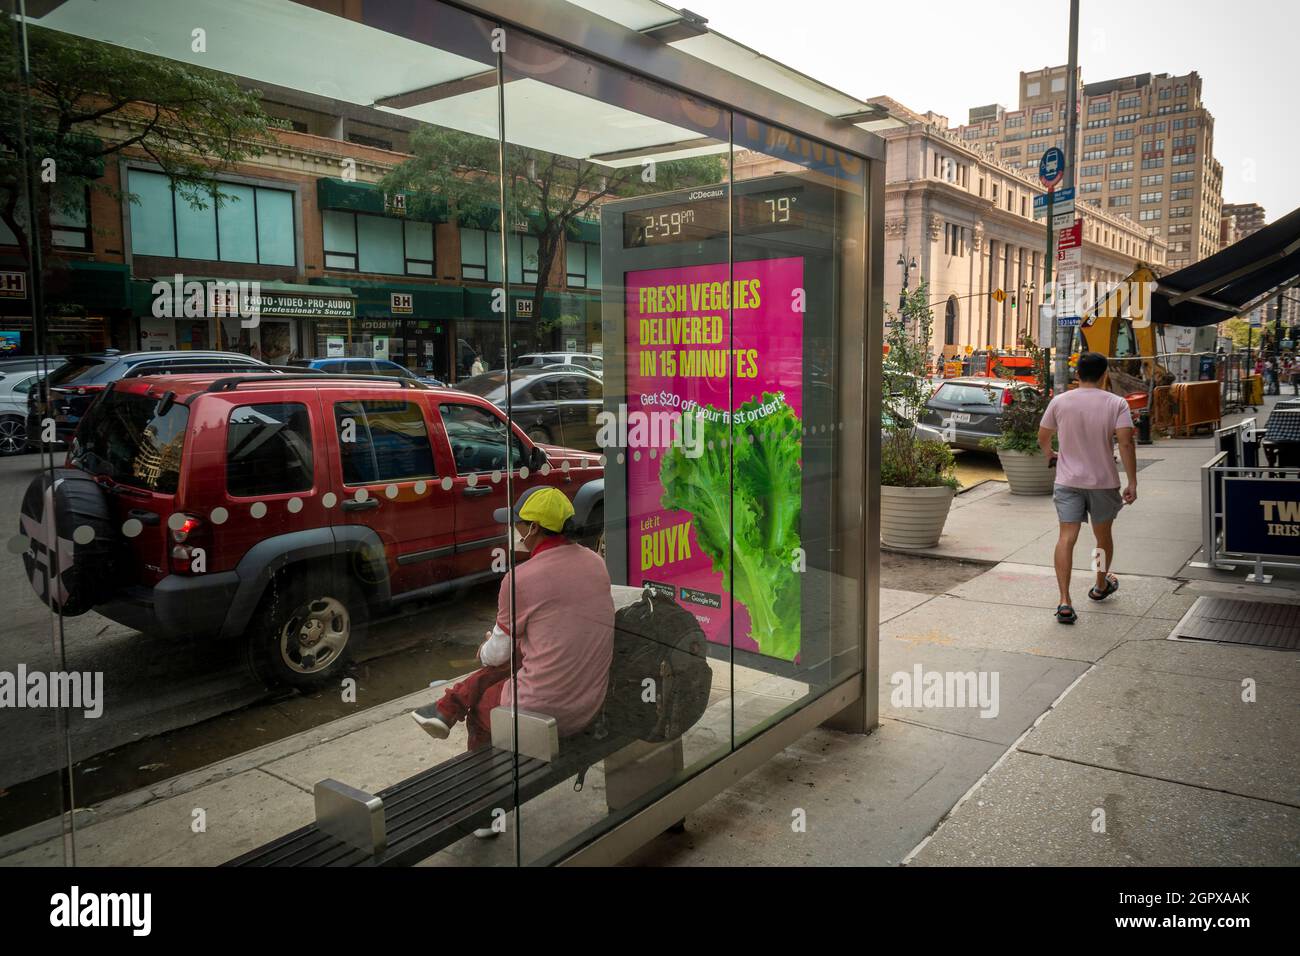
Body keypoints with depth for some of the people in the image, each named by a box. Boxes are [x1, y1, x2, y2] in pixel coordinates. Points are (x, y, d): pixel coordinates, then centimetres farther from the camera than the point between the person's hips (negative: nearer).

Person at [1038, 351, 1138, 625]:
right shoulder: (1116, 403, -7)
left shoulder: (1059, 401, -2)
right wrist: (1132, 483, -10)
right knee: (1102, 535, 20)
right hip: (1104, 482, 0)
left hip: (1068, 481, 0)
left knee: (1066, 538, -4)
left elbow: (1042, 438, 6)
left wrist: (1050, 455, 28)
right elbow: (1126, 443, -15)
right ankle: (1101, 586, 41)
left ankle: (1064, 601, -15)